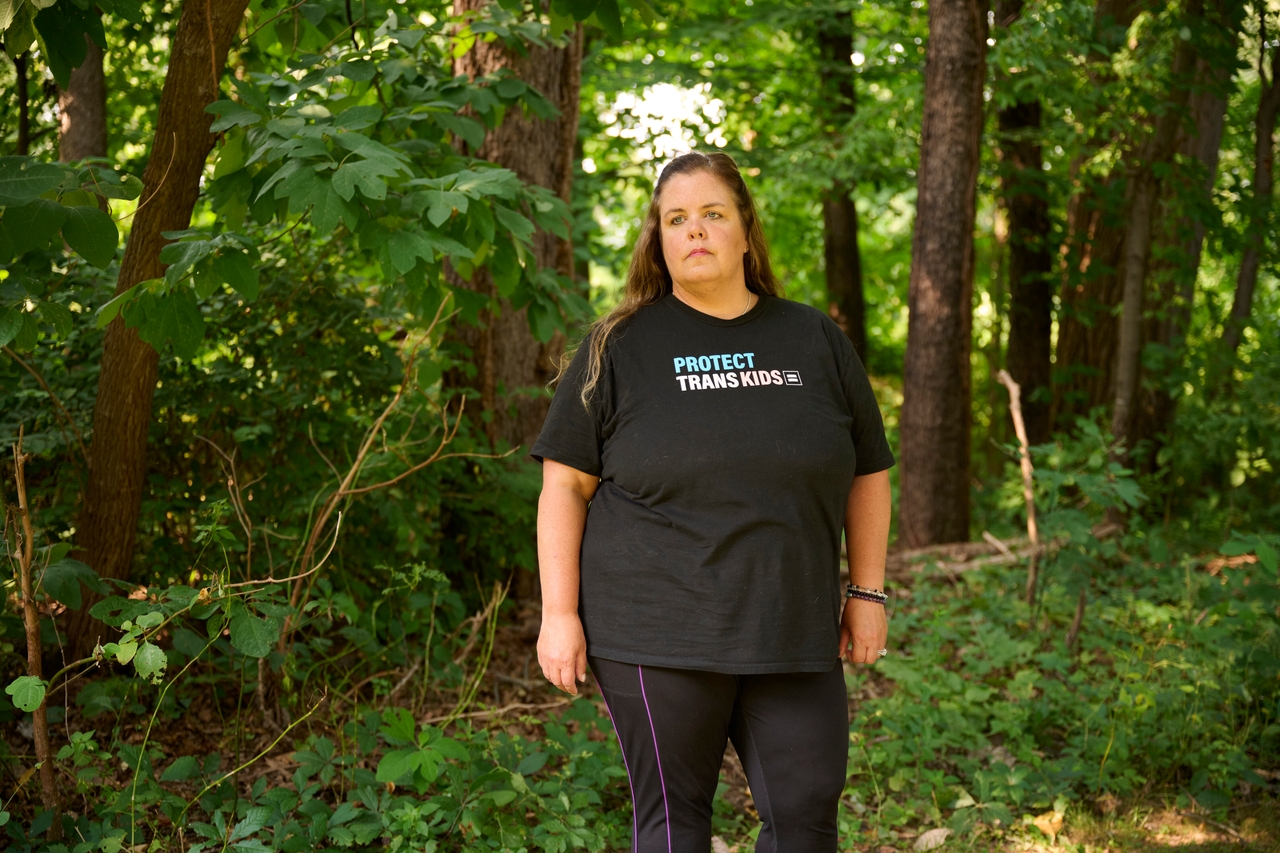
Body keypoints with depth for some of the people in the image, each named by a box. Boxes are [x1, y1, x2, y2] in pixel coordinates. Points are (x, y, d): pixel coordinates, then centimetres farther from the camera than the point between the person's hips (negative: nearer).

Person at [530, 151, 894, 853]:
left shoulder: (815, 340, 9)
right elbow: (565, 484, 1)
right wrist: (559, 614, -6)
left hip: (790, 634, 3)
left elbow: (867, 472, 16)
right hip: (657, 636, -2)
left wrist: (867, 593, 11)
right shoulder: (620, 347, 2)